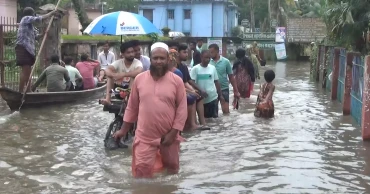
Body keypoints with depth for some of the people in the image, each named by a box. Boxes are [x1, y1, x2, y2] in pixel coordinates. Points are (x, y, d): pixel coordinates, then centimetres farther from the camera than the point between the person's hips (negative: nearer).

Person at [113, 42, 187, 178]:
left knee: (172, 168, 18)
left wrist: (173, 133, -12)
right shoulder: (139, 79, 0)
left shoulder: (176, 81, -5)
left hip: (169, 136, 0)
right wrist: (123, 130, 9)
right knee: (141, 170, -6)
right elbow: (132, 107, 8)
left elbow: (182, 110, -6)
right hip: (144, 136, 0)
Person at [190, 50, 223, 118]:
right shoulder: (195, 69, -6)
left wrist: (221, 95, 9)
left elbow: (216, 82, 10)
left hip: (213, 97, 2)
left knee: (214, 117, 7)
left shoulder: (213, 68, 5)